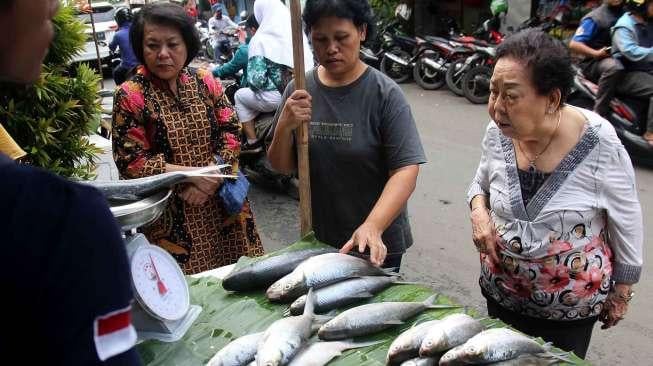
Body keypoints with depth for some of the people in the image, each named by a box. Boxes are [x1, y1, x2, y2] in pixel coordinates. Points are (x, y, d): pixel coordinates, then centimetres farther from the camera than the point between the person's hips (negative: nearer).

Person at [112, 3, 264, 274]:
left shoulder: (205, 81, 2)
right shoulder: (130, 96, -9)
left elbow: (231, 130, 0)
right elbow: (130, 162, -11)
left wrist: (212, 175, -16)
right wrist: (193, 174, -18)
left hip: (221, 204, 4)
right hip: (169, 215, -3)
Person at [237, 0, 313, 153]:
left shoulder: (260, 40, -11)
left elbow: (256, 80, -16)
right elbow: (310, 63, 11)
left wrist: (254, 85, 5)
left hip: (277, 97, -6)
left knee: (239, 95, 23)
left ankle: (253, 142, 21)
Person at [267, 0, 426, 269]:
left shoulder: (385, 94, -15)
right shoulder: (299, 90, -4)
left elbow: (406, 169, -20)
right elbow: (282, 167, 0)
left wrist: (373, 226, -34)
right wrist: (284, 126, -19)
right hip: (317, 238, 4)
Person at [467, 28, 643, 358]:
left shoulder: (599, 143, -24)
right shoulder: (497, 133, -13)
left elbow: (626, 222, -9)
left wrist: (622, 292, 0)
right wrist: (478, 211, -15)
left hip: (571, 306, -3)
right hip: (502, 292, 4)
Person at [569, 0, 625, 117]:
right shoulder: (595, 18, -2)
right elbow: (574, 44, -11)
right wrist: (595, 53, -22)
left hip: (621, 58, 7)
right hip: (594, 62, -7)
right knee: (614, 67, -38)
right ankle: (599, 114, -34)